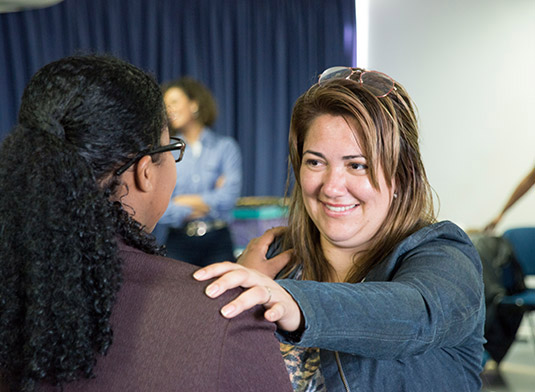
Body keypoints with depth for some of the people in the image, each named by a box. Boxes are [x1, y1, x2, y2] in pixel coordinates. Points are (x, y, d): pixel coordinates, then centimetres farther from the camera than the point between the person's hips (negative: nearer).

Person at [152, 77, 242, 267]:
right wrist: (210, 200, -5)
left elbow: (229, 197, -6)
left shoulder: (225, 146, 5)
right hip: (177, 243, 0)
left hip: (217, 242, 0)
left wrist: (182, 201, -1)